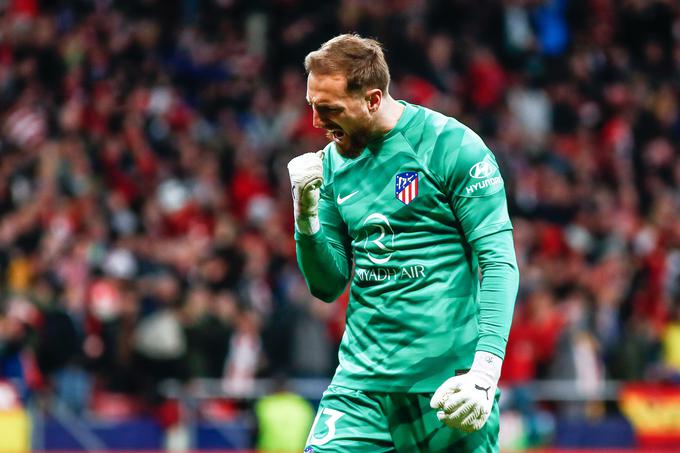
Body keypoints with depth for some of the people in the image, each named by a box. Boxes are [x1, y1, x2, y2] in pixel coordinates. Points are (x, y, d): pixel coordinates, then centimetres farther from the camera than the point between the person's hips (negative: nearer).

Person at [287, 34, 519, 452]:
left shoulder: (452, 146, -7)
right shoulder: (333, 162, 10)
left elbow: (500, 263, -10)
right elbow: (328, 286, 13)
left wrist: (485, 372, -22)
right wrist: (307, 214, -5)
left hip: (445, 381, -4)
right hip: (361, 381, 4)